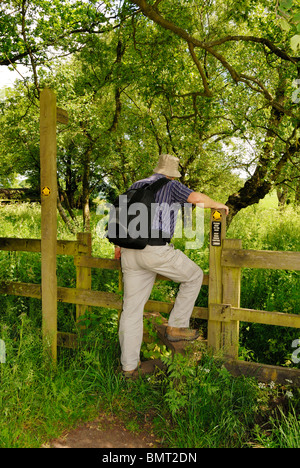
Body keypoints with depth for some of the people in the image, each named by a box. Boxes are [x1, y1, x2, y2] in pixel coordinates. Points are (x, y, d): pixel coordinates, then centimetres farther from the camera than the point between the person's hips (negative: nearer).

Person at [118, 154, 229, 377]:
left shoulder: (136, 186, 22)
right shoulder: (171, 186, 4)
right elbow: (197, 198, -12)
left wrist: (120, 245, 36)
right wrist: (218, 204, 9)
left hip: (131, 252, 7)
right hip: (157, 250, -6)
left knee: (132, 306, 10)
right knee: (194, 276, 18)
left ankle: (129, 365, 17)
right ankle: (177, 326, 20)